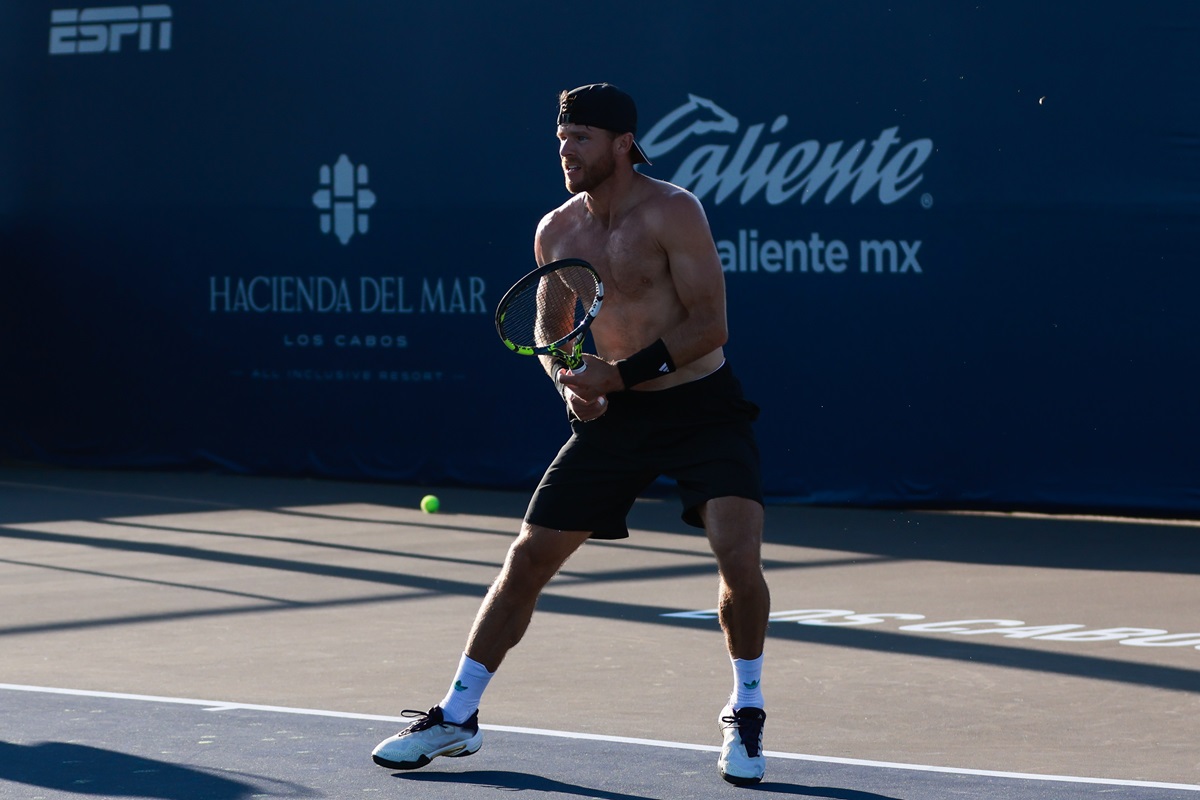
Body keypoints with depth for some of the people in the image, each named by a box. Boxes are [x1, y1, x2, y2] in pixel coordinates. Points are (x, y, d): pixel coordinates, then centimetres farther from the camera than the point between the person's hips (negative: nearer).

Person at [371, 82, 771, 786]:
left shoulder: (672, 212, -15)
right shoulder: (556, 233, 1)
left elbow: (709, 324, -19)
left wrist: (623, 372, -26)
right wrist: (571, 380, -7)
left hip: (702, 408, -5)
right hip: (616, 416, 5)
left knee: (740, 556, -21)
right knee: (527, 560, 2)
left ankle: (746, 714, 3)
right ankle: (457, 717, 15)